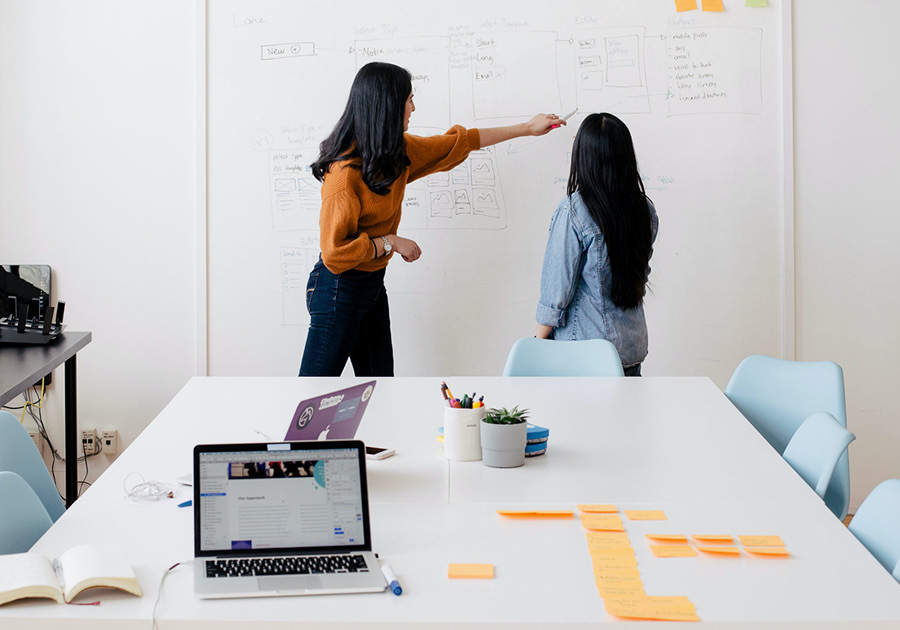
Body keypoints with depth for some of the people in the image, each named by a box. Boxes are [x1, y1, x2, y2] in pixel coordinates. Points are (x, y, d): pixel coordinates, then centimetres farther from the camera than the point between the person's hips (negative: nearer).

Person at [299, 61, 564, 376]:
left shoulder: (397, 151, 4)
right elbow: (335, 251, -23)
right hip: (339, 288, -9)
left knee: (379, 374, 11)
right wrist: (390, 242, -15)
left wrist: (526, 128, 23)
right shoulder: (346, 172, -23)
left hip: (373, 284, 9)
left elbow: (457, 142, 17)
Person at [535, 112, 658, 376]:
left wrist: (538, 343, -2)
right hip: (632, 347, 6)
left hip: (585, 353, -6)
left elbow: (557, 289, -13)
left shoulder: (573, 211, -17)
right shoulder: (646, 210, 0)